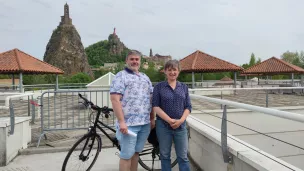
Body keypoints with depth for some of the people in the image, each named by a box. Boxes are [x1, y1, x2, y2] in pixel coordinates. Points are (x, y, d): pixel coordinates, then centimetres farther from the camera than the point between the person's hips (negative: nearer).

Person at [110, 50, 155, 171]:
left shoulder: (145, 78, 15)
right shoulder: (121, 76, -5)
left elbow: (151, 99, 18)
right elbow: (115, 99, -15)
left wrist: (152, 119, 13)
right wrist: (121, 122, -20)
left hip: (145, 123, 6)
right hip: (128, 123, -6)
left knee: (136, 152, 16)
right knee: (126, 155, 3)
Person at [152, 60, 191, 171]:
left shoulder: (184, 87, 7)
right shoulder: (159, 87, -1)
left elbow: (188, 107, 5)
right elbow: (155, 106, -7)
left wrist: (181, 120, -11)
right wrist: (170, 120, -16)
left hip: (180, 126, 2)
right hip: (163, 125, -1)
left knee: (183, 156, 6)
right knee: (165, 156, 10)